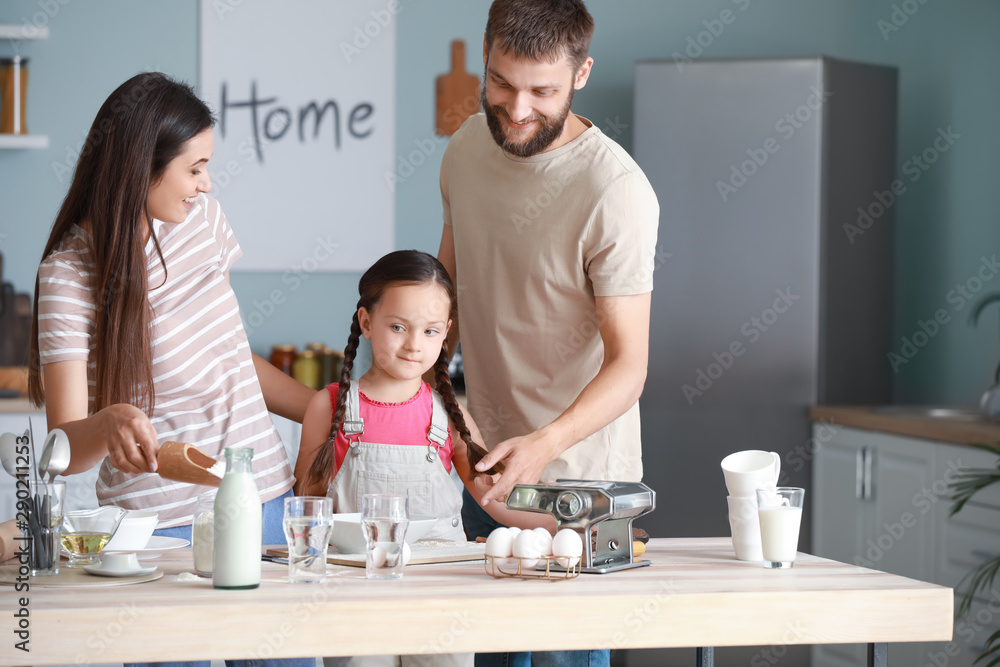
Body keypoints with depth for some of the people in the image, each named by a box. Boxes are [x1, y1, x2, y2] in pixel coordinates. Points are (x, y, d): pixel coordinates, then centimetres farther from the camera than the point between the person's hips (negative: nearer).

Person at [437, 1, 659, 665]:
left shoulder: (616, 191, -21)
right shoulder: (468, 147, 1)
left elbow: (627, 365, -22)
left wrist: (547, 443, -37)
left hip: (578, 476, -6)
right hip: (486, 460, 6)